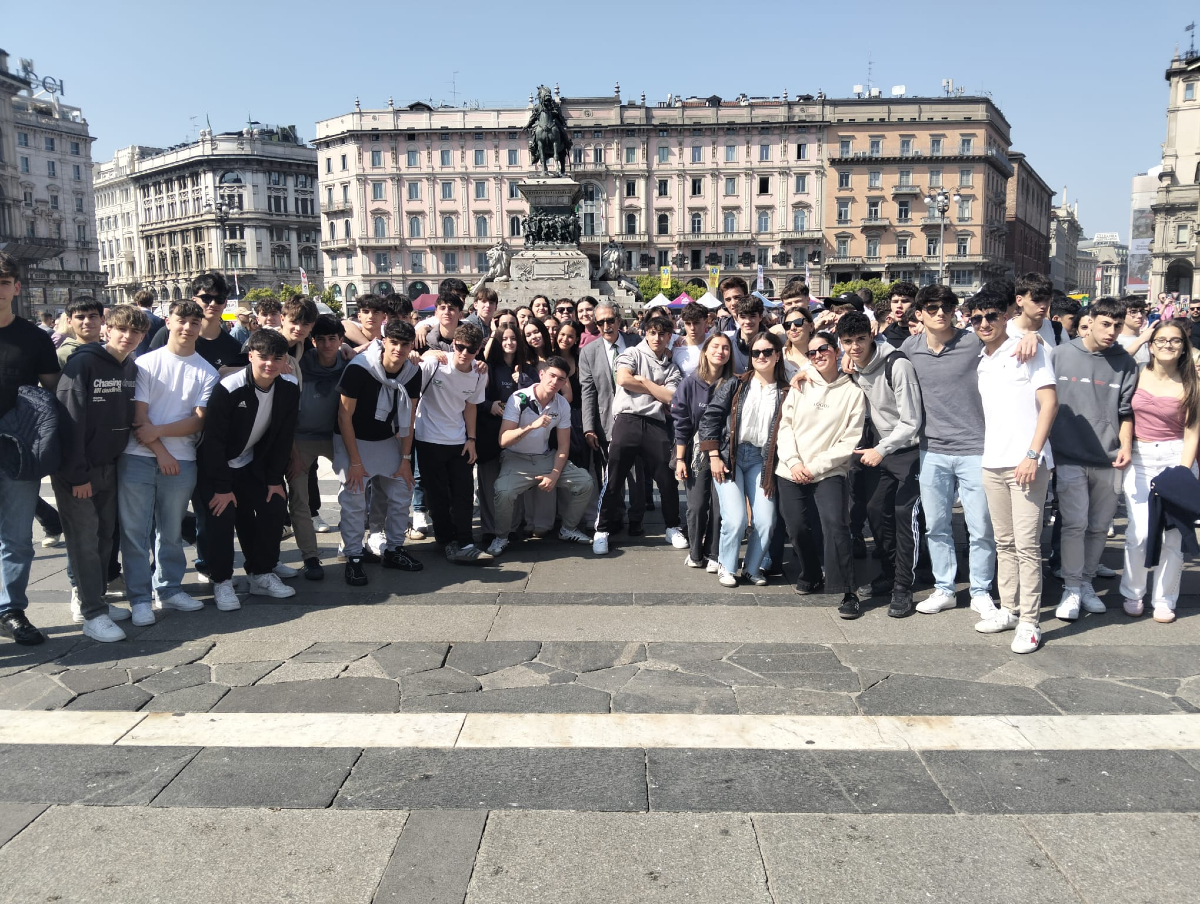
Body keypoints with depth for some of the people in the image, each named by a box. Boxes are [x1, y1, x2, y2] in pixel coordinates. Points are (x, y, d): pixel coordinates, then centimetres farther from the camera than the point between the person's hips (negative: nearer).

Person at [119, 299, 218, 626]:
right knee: (135, 530, 1)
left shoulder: (207, 373, 5)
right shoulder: (146, 363, 1)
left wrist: (158, 431, -13)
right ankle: (140, 597, 9)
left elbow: (199, 420, -2)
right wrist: (161, 452, -10)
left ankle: (169, 589, 24)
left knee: (171, 531, 11)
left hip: (181, 461, 1)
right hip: (137, 458, -1)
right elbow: (139, 416, -3)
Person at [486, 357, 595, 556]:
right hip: (516, 459, -4)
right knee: (504, 491, -33)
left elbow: (563, 446, 2)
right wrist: (532, 426, -36)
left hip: (546, 458, 5)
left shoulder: (562, 405, -3)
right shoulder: (519, 399, -17)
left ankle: (568, 530, 12)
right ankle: (501, 538, -6)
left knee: (584, 481, -11)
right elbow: (503, 440, -23)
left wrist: (554, 475, -11)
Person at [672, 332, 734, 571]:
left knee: (720, 507, 0)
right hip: (697, 452, 0)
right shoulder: (690, 383, -4)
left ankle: (713, 555, 16)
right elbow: (681, 423, -1)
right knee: (697, 506, 3)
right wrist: (680, 459, -3)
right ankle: (695, 553, 22)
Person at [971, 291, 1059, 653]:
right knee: (1004, 543, 12)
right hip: (992, 462, 6)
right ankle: (1009, 609, 22)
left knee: (1026, 545, -5)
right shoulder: (982, 361, 15)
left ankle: (1029, 621, 2)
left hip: (1026, 462, -6)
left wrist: (1032, 454, -16)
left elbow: (1049, 402, -10)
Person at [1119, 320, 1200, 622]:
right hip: (1139, 459, 0)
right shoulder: (1137, 376, 4)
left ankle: (1164, 600, 18)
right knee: (1139, 533, -7)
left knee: (1172, 535, 1)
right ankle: (1133, 595, 15)